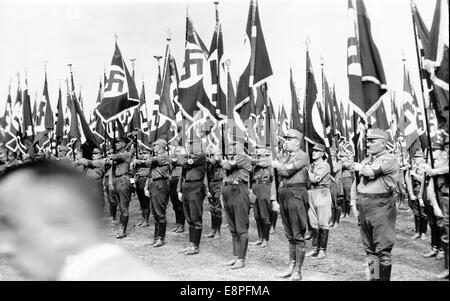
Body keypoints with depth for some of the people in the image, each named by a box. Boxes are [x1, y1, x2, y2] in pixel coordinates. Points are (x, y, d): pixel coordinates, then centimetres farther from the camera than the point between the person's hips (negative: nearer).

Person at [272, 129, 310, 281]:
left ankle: (297, 271, 1)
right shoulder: (285, 158, 20)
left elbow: (288, 171, -17)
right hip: (283, 195, 8)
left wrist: (277, 165, 0)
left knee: (298, 235, -4)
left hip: (296, 195, -8)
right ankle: (291, 266, 21)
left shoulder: (302, 156, -6)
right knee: (290, 235, 13)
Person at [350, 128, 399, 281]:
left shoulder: (389, 159, -5)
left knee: (382, 250, -5)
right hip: (363, 207, 7)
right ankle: (372, 277, 20)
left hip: (381, 207, -7)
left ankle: (384, 278, 2)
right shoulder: (365, 160, 17)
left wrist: (358, 167, 1)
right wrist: (354, 204, 9)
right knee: (369, 249, 12)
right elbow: (355, 184, 19)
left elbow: (371, 172, -19)